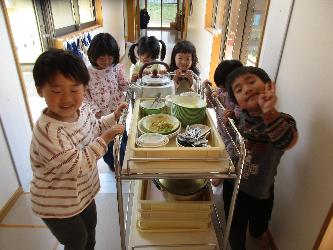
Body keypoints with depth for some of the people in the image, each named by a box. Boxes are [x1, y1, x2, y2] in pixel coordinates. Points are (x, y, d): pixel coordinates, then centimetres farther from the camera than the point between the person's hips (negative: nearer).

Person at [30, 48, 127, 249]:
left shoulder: (82, 109, -12)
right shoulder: (48, 131, -38)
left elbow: (94, 128, 10)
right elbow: (77, 165, -34)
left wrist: (114, 117, 0)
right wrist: (105, 139, -29)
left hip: (84, 191, 8)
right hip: (58, 206, -7)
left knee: (91, 225, 32)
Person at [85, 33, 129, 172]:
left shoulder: (117, 68, -8)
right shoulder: (87, 72, -13)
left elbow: (123, 87, 2)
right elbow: (85, 93, -6)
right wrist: (95, 109, -14)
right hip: (101, 115, -2)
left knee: (121, 139, 18)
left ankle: (120, 164, 45)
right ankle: (111, 164, 43)